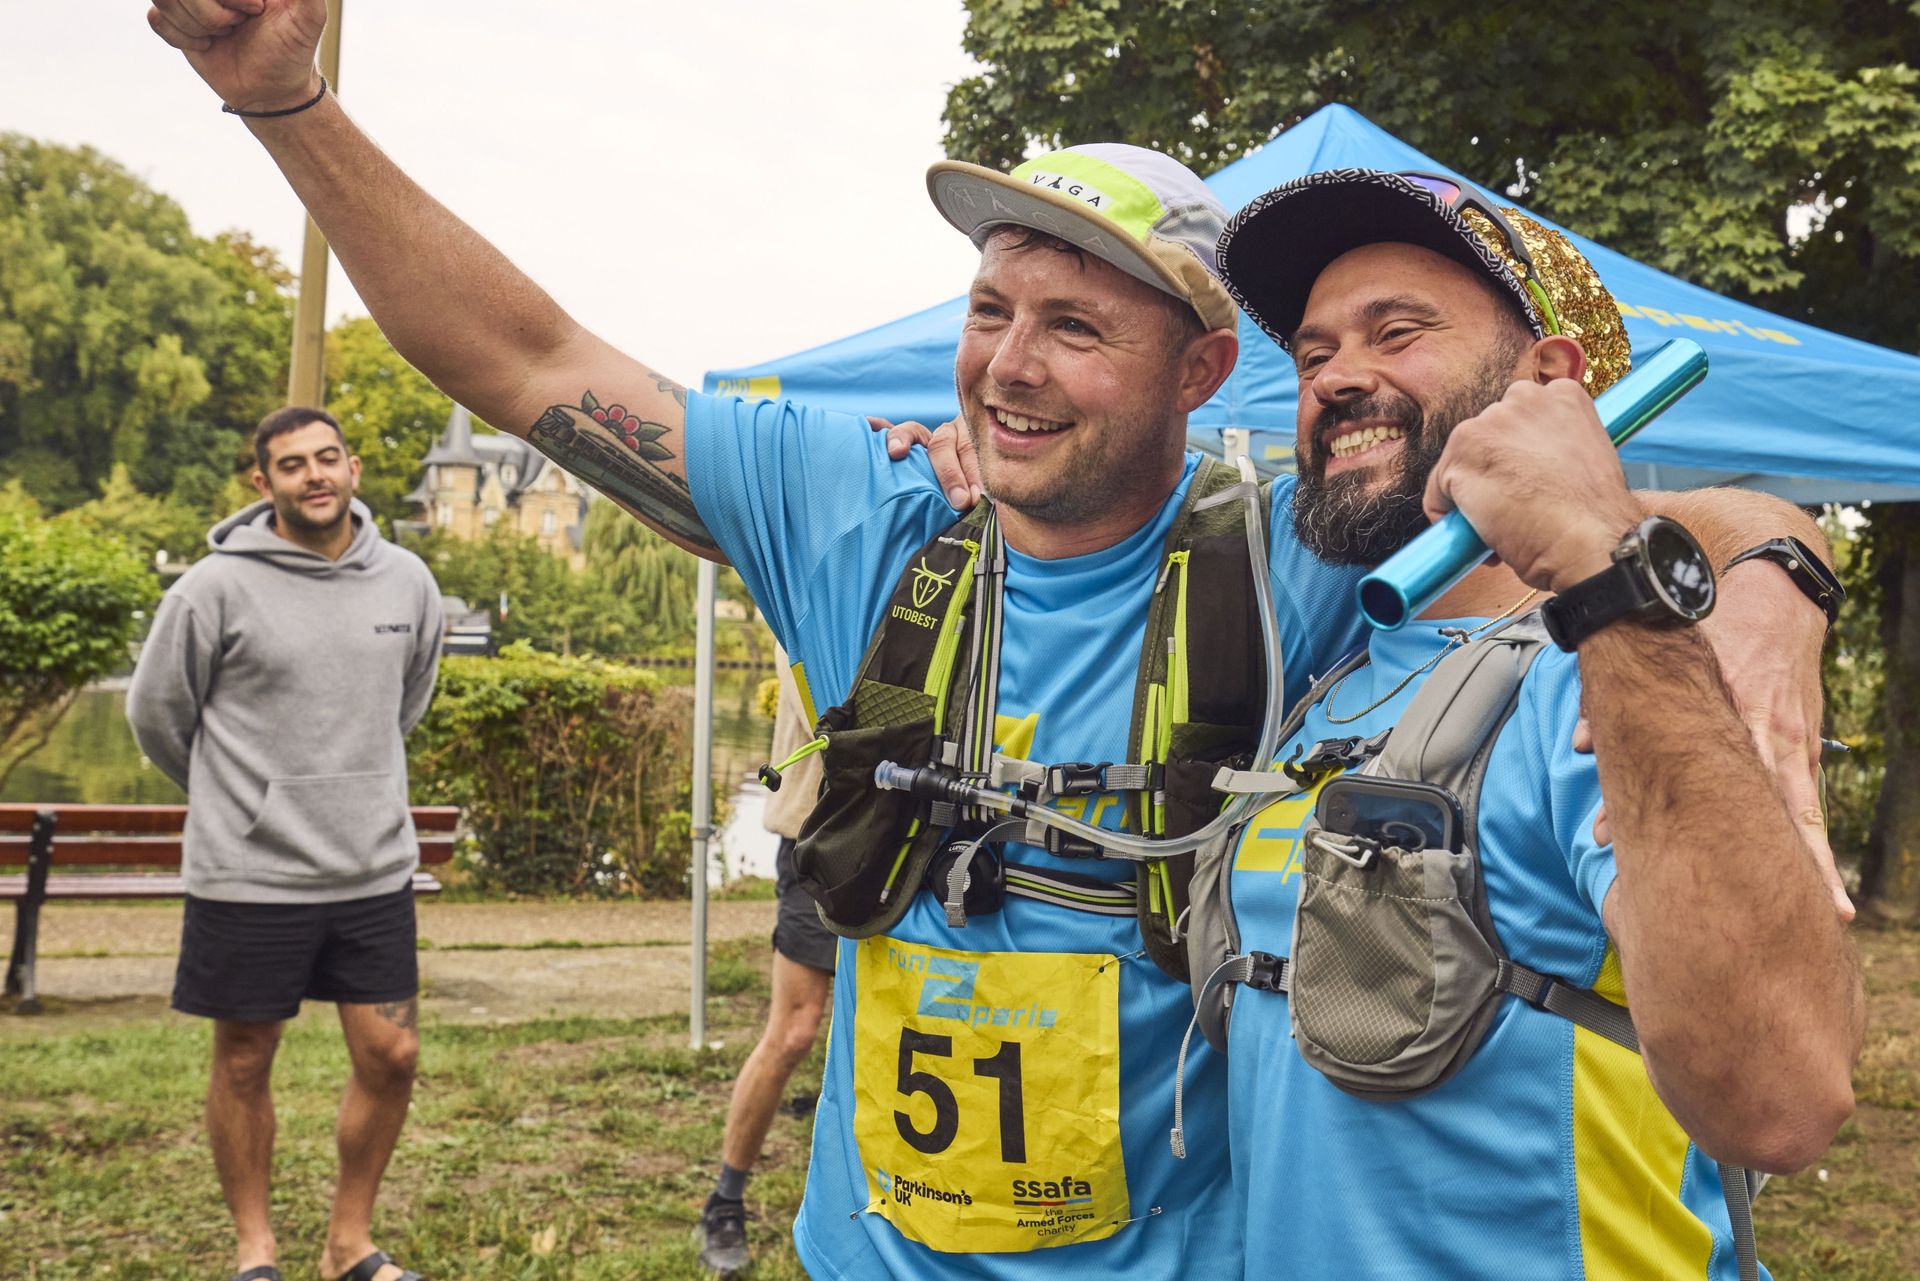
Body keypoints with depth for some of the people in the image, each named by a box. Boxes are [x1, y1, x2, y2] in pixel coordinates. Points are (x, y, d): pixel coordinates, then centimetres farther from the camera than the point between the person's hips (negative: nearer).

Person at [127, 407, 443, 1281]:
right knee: (244, 1064, 9)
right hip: (248, 874, -3)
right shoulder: (216, 588, -10)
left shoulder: (408, 583, 3)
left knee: (390, 1057, 5)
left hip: (375, 871, 4)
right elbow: (156, 711, 3)